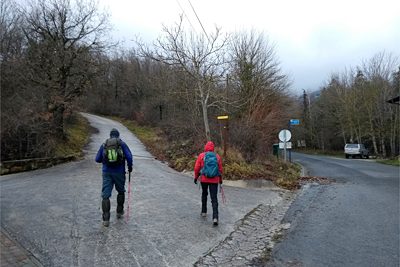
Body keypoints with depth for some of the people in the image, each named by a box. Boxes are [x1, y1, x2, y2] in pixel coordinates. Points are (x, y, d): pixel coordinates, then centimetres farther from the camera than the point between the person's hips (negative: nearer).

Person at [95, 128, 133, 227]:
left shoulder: (104, 144, 8)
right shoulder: (122, 144, 0)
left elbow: (97, 159, 13)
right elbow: (129, 156, -9)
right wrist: (130, 166, 7)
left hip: (106, 172, 1)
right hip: (119, 172, -1)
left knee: (105, 195, 2)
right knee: (121, 192, 22)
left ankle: (106, 219, -3)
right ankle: (119, 212, 32)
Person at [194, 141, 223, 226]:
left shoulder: (201, 155, 0)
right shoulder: (217, 156, 3)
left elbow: (197, 167, -4)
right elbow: (220, 169, 5)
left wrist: (196, 177, 8)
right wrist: (220, 179, 18)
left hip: (204, 179, 0)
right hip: (214, 180, 0)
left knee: (204, 194, 25)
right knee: (214, 198, 0)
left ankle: (204, 211, 34)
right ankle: (215, 218, -13)